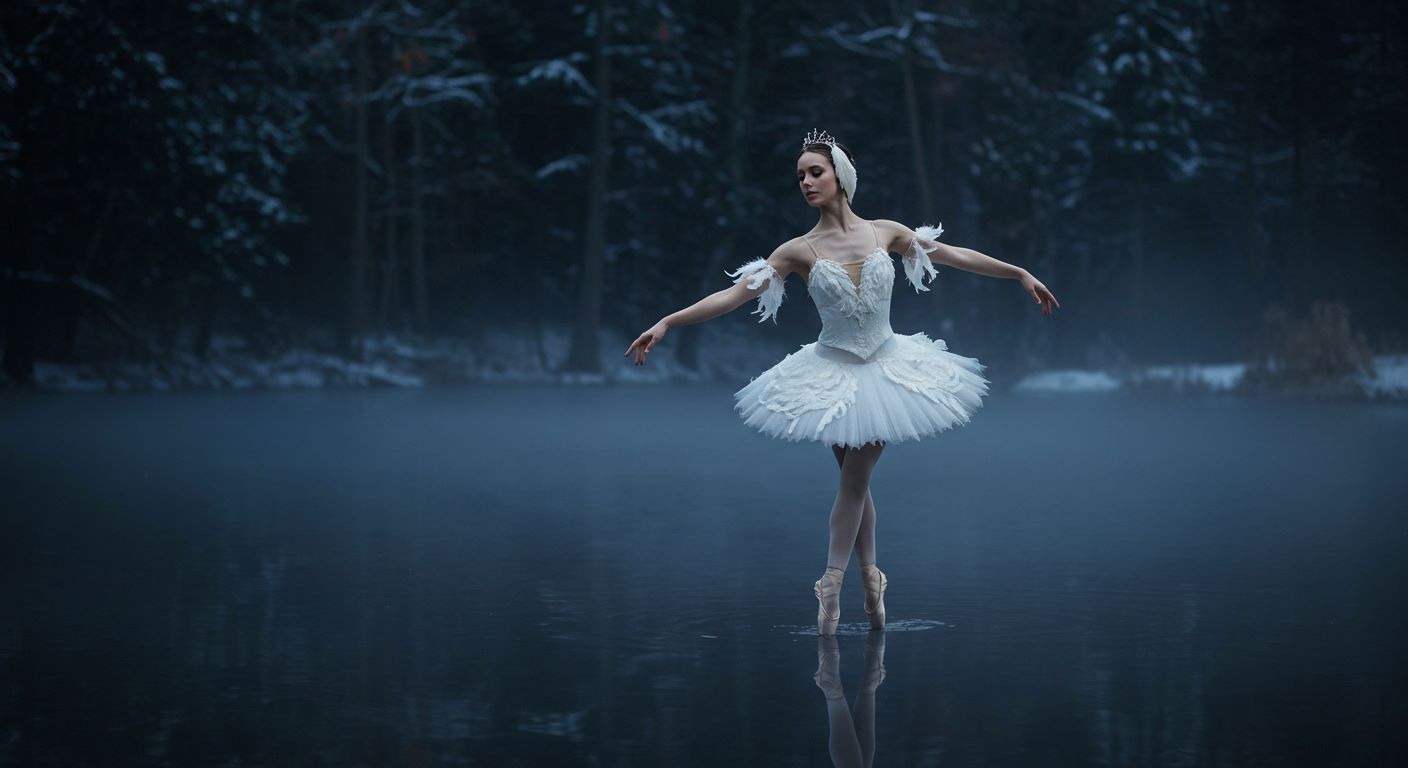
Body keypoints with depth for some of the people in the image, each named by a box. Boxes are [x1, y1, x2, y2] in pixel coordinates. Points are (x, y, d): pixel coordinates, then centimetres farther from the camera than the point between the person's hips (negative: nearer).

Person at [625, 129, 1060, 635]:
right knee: (855, 480, 6)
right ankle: (870, 578, 19)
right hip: (834, 372, 0)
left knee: (856, 478, -1)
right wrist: (667, 323, -20)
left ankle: (832, 584, 4)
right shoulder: (799, 251, -7)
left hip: (885, 366, 0)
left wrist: (1021, 274, 5)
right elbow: (733, 295, -12)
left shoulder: (884, 232, -3)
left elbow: (956, 256, 4)